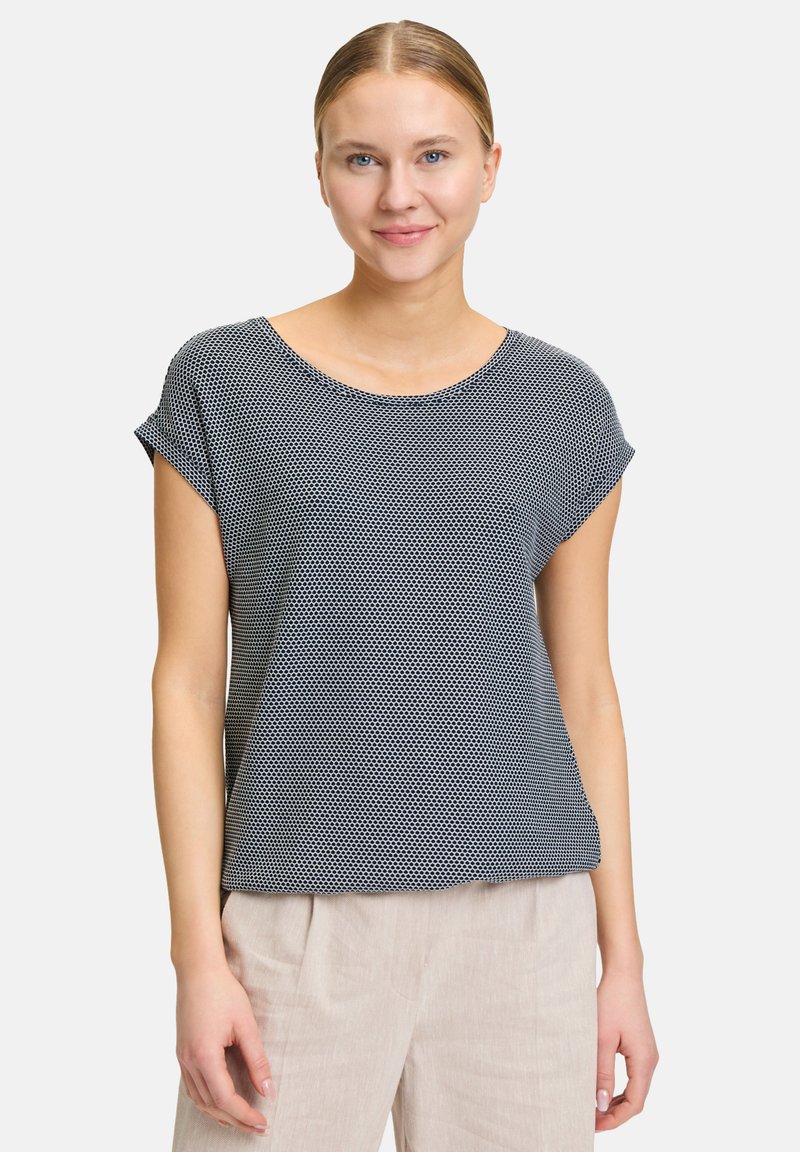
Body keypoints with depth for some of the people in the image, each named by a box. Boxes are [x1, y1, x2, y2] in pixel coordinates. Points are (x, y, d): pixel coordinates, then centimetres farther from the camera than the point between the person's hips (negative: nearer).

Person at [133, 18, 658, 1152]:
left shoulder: (562, 407, 5)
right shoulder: (222, 386, 0)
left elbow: (584, 691, 8)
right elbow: (189, 683, -1)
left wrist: (622, 955, 6)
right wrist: (198, 955, -6)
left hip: (520, 922, 2)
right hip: (296, 922, -1)